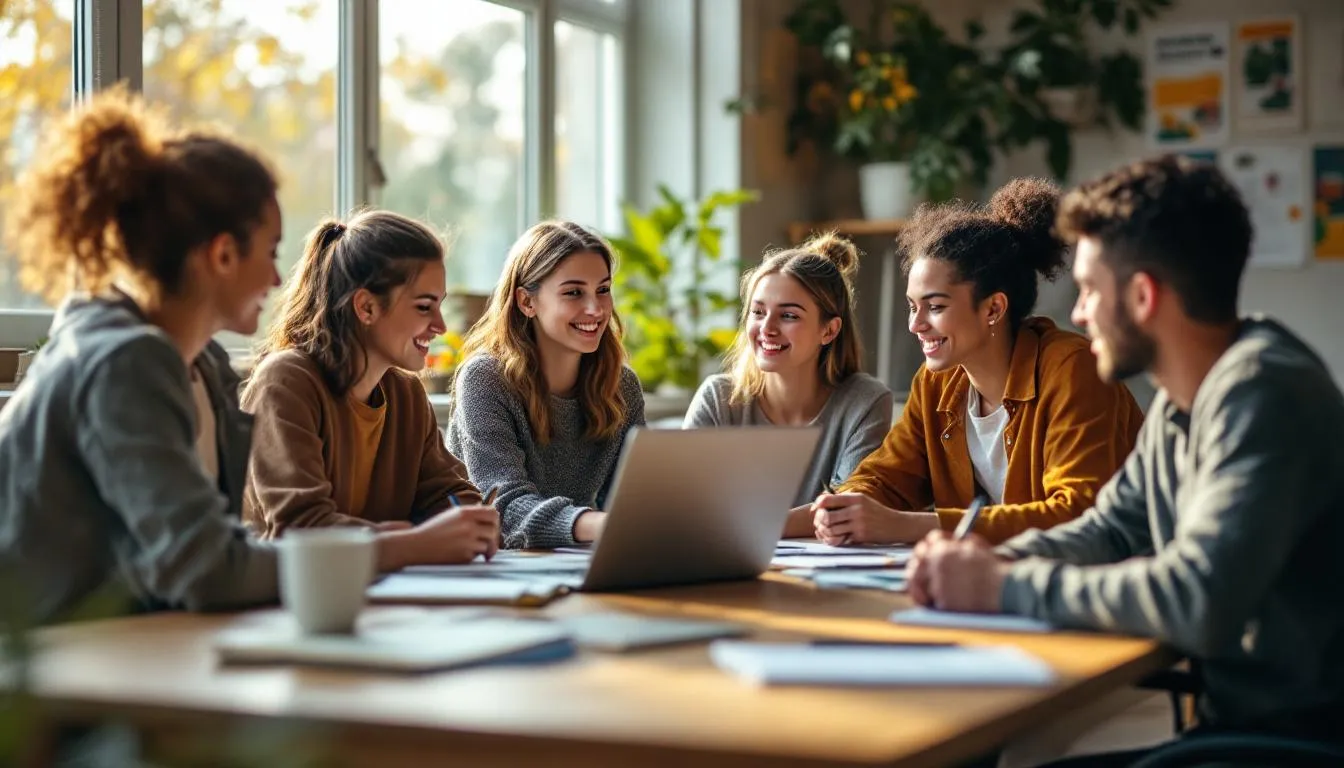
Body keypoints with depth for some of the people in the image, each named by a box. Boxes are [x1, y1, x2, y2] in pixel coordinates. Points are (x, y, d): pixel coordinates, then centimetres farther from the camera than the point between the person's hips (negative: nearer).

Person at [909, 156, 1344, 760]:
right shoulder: (1182, 401, 8)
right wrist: (994, 559, -4)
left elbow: (1198, 601, -30)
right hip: (1237, 721, 8)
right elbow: (1111, 529, 16)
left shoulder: (1261, 393, -21)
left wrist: (1007, 588, -19)